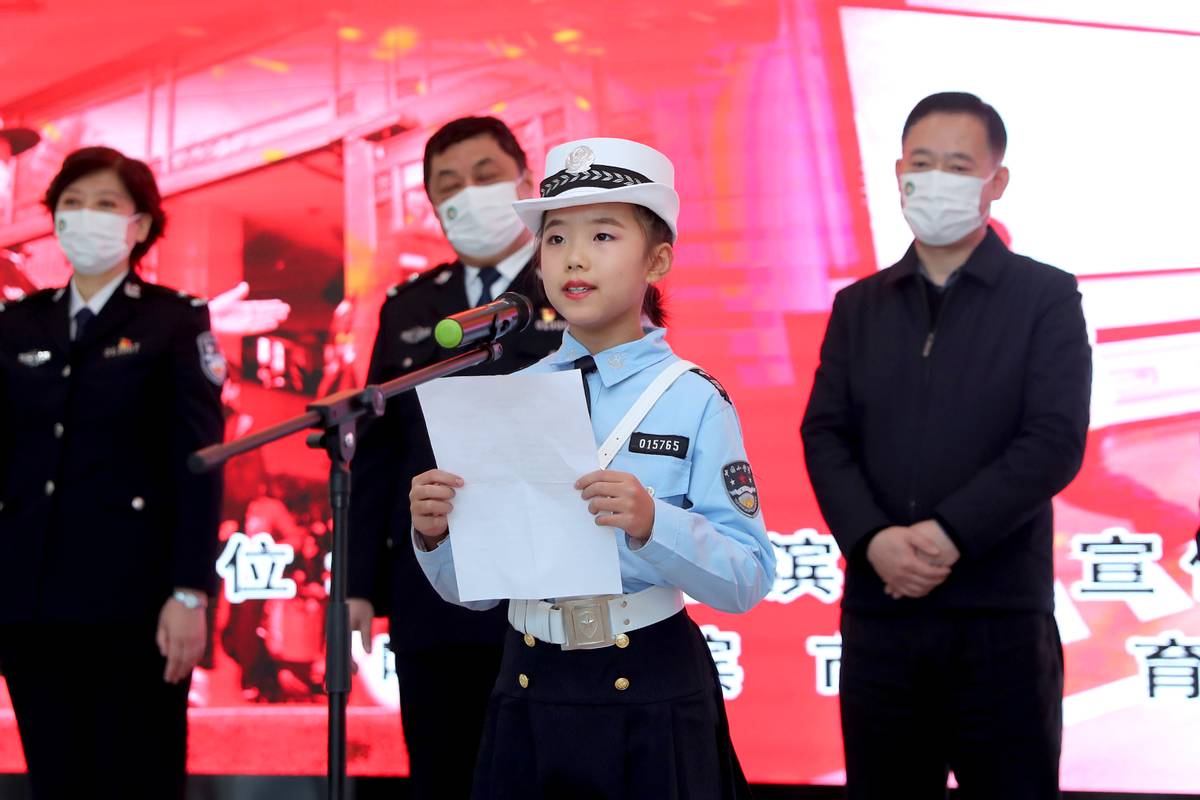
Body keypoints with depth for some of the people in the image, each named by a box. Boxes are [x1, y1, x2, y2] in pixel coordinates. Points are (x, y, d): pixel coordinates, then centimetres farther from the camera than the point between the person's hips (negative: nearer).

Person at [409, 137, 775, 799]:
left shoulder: (694, 401, -8)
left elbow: (748, 581, -12)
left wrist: (651, 523, -27)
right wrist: (434, 535, -14)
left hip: (653, 699, -3)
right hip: (527, 693, 3)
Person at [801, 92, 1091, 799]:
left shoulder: (1047, 298, 3)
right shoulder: (860, 307, 14)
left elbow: (1055, 442, -8)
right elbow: (825, 436, 5)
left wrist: (948, 535, -16)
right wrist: (875, 541, -12)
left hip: (1001, 616, -3)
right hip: (878, 613, 3)